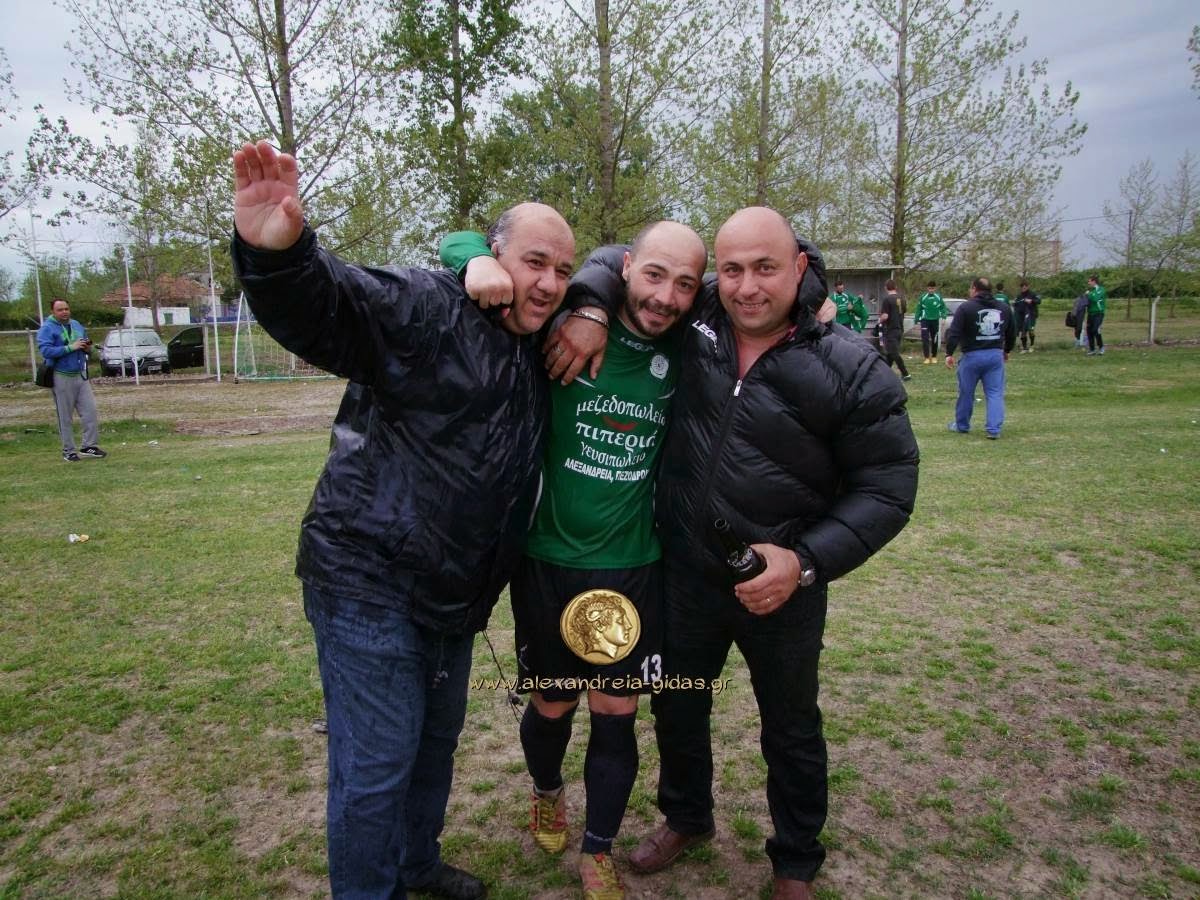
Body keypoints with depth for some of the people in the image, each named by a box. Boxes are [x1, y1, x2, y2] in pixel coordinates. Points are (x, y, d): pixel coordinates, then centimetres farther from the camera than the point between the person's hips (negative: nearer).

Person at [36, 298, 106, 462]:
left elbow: (87, 346, 22)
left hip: (81, 375, 6)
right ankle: (68, 450, 11)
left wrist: (88, 348, -2)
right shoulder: (47, 328, -6)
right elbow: (46, 351, -19)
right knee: (65, 417, 3)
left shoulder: (77, 325, 13)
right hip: (62, 377, -5)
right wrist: (71, 347, -24)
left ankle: (89, 446, 11)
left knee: (91, 412, 2)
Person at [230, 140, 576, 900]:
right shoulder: (424, 311, -16)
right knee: (376, 767, 1)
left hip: (455, 594, 9)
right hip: (370, 582, -8)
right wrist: (275, 253, -53)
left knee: (436, 740, 24)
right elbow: (320, 308, -32)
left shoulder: (540, 347, 9)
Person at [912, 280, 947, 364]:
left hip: (935, 320, 1)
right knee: (925, 339, -10)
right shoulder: (923, 297, -4)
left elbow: (943, 307, 6)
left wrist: (943, 316, -7)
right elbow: (919, 309, 1)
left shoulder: (938, 297, -2)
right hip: (925, 320, -1)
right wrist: (917, 319, 2)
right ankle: (927, 357, -6)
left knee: (934, 339, 9)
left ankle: (934, 356, 22)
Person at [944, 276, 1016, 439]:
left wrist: (949, 353, -11)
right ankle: (994, 429, -1)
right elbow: (1012, 333, 19)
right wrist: (1007, 351, 31)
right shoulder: (1004, 308, 10)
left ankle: (961, 425, 24)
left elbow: (953, 333, -15)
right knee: (995, 394, 5)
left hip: (972, 356, -4)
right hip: (996, 355, 4)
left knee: (966, 393, 10)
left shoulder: (966, 308, -8)